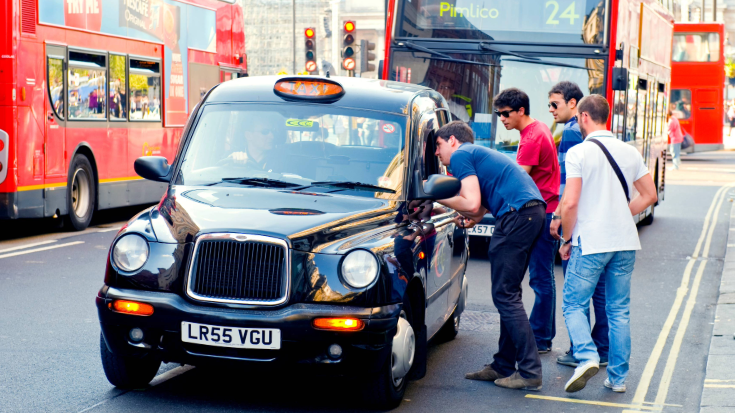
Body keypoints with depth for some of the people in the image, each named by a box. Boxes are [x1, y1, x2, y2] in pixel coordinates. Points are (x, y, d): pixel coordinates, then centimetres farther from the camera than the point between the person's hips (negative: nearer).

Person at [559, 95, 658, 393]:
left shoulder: (578, 152, -9)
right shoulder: (629, 151, 8)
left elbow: (570, 203, -14)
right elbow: (649, 195, 12)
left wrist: (566, 240, -2)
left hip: (590, 244, -5)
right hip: (625, 243, 5)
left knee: (574, 304, 6)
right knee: (619, 310, 11)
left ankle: (587, 356, -15)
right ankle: (618, 377, 13)